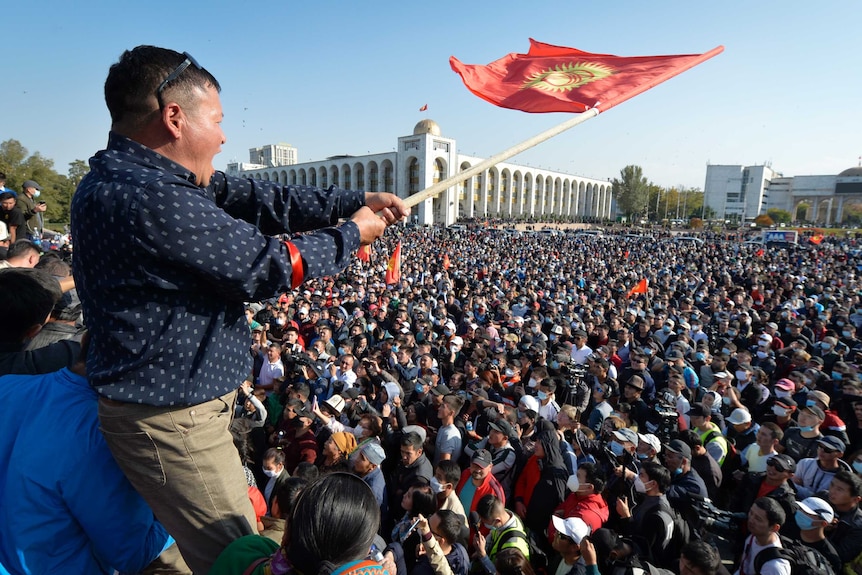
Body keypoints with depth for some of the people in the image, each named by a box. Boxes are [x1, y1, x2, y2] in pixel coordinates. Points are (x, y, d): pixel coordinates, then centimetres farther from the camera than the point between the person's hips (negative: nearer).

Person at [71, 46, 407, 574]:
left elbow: (256, 199, 2)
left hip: (174, 404, 10)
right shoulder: (152, 199, -27)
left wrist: (356, 202, -1)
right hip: (172, 418, -10)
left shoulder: (124, 176, 5)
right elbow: (267, 266, -22)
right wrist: (352, 235, -6)